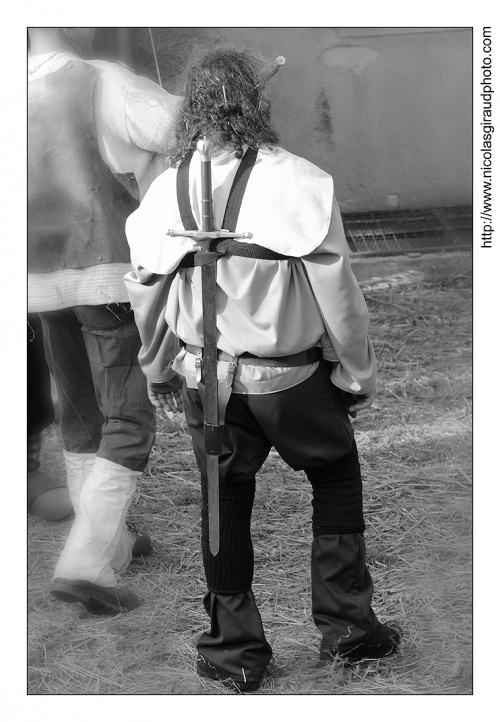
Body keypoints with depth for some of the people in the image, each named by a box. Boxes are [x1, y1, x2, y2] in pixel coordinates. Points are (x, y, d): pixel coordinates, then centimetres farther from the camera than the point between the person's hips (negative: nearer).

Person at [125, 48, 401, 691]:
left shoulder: (164, 192, -5)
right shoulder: (299, 183, -18)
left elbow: (143, 293, 6)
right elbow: (337, 291, -14)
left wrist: (158, 371, 22)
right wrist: (358, 374, 1)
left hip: (205, 379, 3)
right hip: (291, 379, -3)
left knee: (223, 503, 17)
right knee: (337, 480, 20)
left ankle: (234, 650, 26)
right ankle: (344, 627, 23)